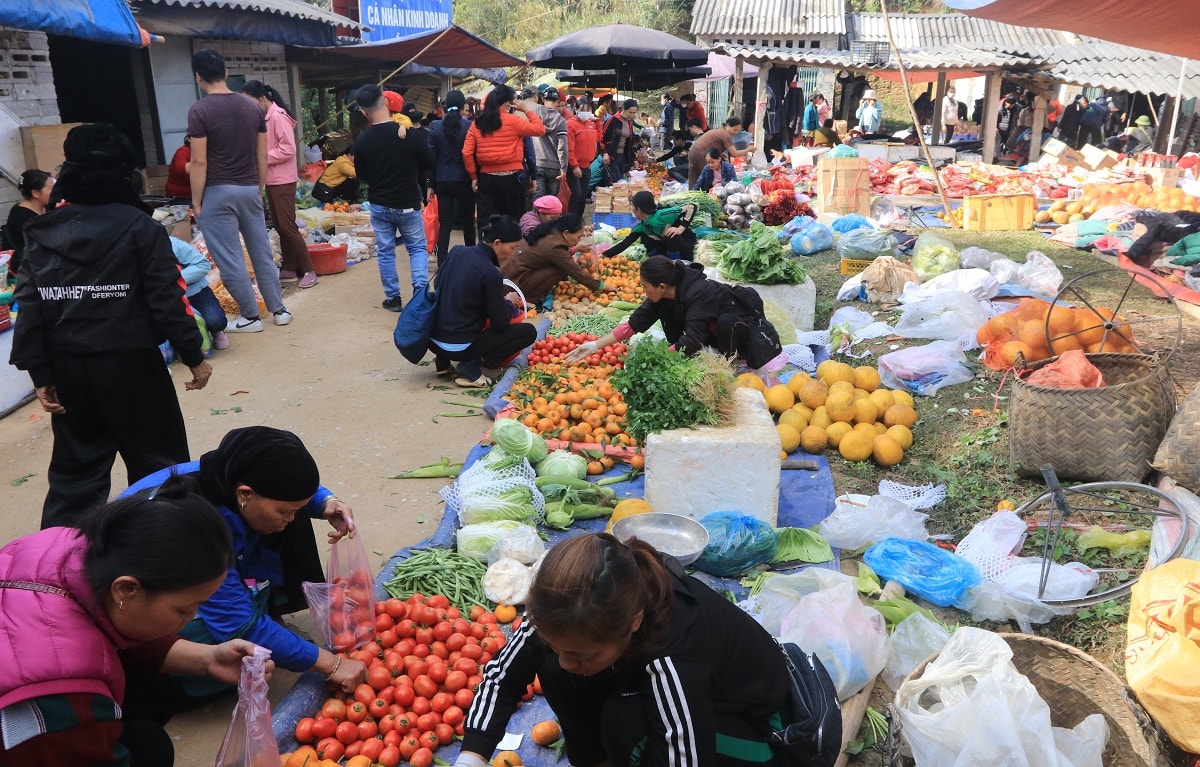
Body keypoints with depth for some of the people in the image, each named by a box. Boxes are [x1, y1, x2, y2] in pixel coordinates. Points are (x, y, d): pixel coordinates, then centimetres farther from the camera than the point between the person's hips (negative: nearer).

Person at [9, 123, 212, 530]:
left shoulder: (39, 232, 5)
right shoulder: (138, 226, -7)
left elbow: (30, 309, 2)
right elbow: (167, 299, -12)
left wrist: (41, 374, 6)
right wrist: (193, 355, -4)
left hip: (67, 367, 5)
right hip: (130, 363, -5)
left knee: (75, 468, 17)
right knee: (157, 464, 8)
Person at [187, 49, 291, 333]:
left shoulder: (199, 110, -11)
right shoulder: (252, 107, 5)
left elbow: (199, 162, -13)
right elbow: (262, 157, 9)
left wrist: (196, 202, -5)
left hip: (218, 192, -6)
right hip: (249, 189, 6)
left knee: (229, 258, 3)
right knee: (262, 252, 13)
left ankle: (250, 316, 9)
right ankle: (279, 309, 18)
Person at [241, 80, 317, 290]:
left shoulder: (278, 116, -15)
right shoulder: (264, 117, 12)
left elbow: (288, 149, -21)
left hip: (282, 181, -9)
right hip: (271, 180, 9)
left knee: (287, 226, -9)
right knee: (279, 226, 11)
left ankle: (309, 271, -4)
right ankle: (289, 269, 18)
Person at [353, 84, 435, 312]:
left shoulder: (362, 141, -11)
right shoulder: (410, 134, -14)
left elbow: (361, 176, 1)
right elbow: (428, 162, 1)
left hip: (379, 205, 1)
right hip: (408, 204, -1)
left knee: (385, 252, 12)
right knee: (417, 248, 13)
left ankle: (393, 298, 15)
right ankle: (420, 291, -3)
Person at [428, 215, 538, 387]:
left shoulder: (457, 251, 1)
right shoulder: (490, 274, -18)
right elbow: (500, 322, -12)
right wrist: (508, 302, 10)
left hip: (432, 340, 7)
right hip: (459, 348, -7)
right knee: (529, 331, 0)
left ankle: (443, 362, 19)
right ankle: (470, 368, -5)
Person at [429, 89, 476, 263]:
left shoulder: (435, 126, -3)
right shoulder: (469, 126, -8)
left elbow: (431, 156, -1)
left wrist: (431, 183, 4)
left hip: (443, 180, 1)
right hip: (464, 179, -1)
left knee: (444, 223, 3)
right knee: (468, 221, 13)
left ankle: (442, 262, -3)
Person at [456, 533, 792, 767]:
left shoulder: (674, 660, -43)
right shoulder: (575, 605, -26)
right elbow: (503, 673, -15)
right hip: (651, 692, 5)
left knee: (627, 723, -32)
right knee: (554, 670, -18)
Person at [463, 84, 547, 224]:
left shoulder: (477, 123, 6)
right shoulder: (512, 121, -6)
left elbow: (467, 153, 1)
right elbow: (540, 129, 1)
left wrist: (473, 177, 9)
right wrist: (527, 110, 9)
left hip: (486, 178, 4)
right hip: (510, 178, -3)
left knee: (486, 221, 3)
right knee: (514, 221, 8)